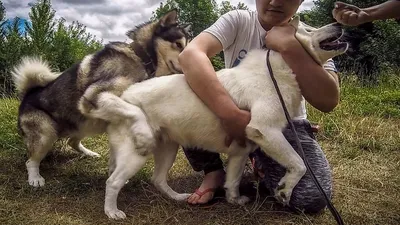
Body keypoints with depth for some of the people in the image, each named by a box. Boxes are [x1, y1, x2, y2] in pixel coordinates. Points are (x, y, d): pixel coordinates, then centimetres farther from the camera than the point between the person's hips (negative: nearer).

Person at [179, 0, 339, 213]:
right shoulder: (237, 21, -11)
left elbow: (328, 101, -22)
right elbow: (190, 55, -31)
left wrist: (290, 48, -29)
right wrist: (230, 113, -41)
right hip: (236, 116, 0)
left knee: (311, 197, -27)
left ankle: (261, 162, 8)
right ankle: (214, 170, -3)